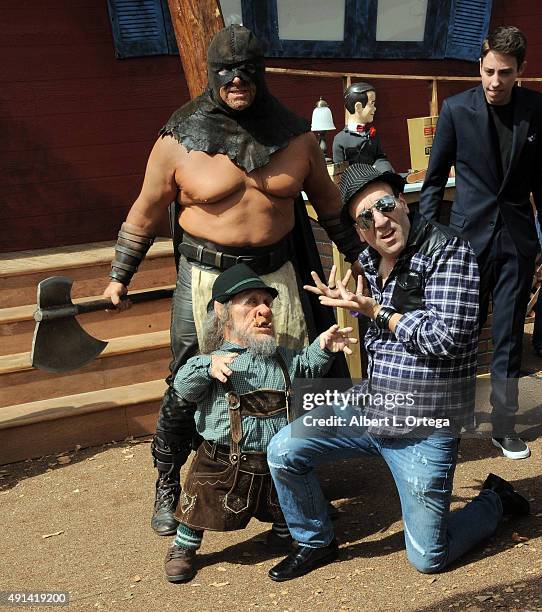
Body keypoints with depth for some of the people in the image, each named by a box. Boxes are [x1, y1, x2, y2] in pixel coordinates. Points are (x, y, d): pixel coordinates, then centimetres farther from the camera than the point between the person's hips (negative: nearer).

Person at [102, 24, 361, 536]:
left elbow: (327, 200, 15)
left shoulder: (294, 134, 2)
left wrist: (359, 254, 18)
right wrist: (119, 276, 6)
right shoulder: (179, 139, -6)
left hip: (277, 272, 3)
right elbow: (145, 211, 3)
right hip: (206, 276, -2)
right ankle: (167, 486, 22)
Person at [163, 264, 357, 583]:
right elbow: (184, 388, -21)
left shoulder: (283, 358, 5)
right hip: (223, 462, -4)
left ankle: (282, 537, 47)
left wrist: (323, 347, 3)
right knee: (201, 507, 5)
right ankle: (183, 549, 30)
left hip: (277, 461, 4)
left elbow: (307, 366, 22)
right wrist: (207, 365, -39)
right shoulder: (215, 360, -12)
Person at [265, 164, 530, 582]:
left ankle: (495, 502, 31)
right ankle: (316, 543, 20)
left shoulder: (447, 251, -16)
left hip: (424, 427, -6)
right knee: (283, 452, -4)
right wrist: (348, 302, 6)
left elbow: (445, 338, -24)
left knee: (428, 559, 3)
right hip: (369, 406, 7)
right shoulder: (369, 261, 6)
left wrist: (375, 311, -16)